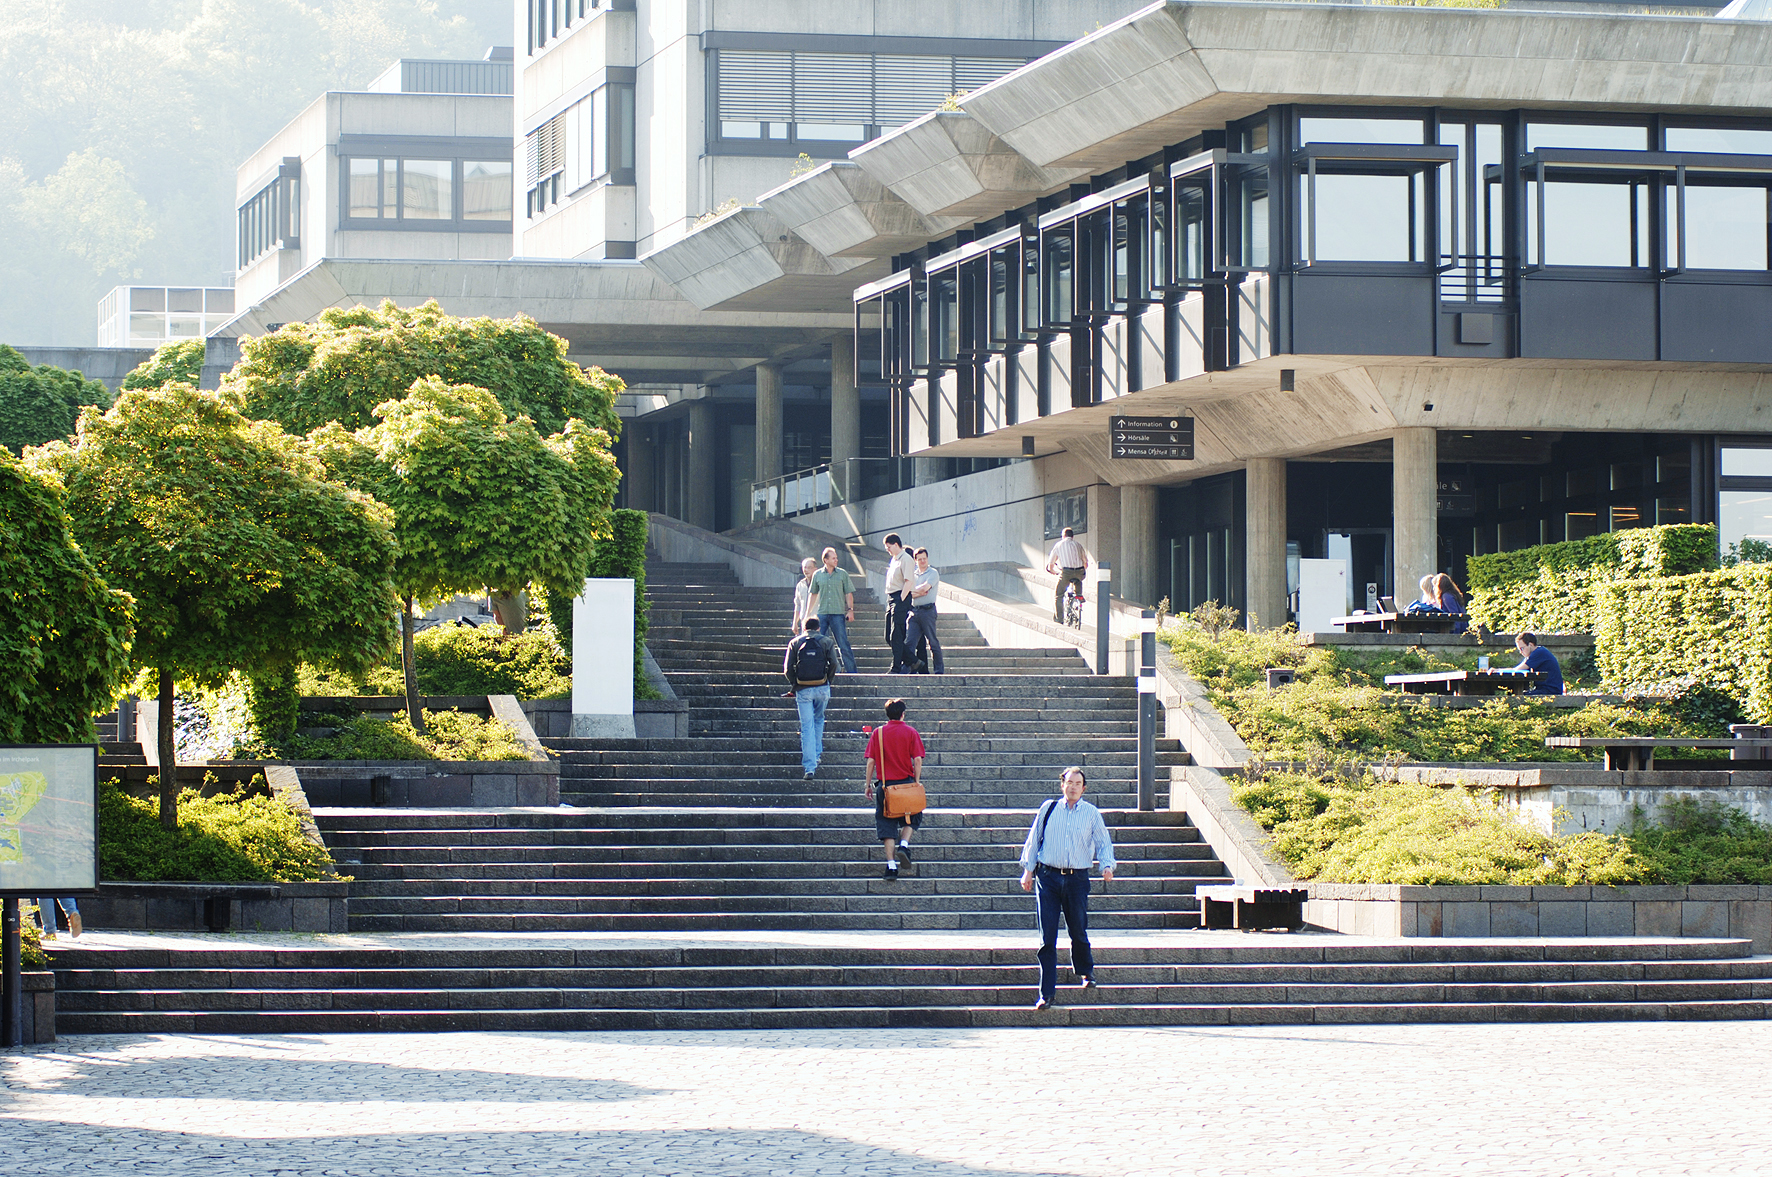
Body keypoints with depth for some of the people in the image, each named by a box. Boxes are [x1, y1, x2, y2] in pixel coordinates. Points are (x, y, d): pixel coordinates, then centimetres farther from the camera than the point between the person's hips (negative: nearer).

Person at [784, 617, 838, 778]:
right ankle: (817, 753, 24)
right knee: (819, 719, 26)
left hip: (803, 690, -1)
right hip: (822, 689, 1)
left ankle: (809, 766, -7)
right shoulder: (826, 641, 6)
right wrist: (829, 682, 7)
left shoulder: (795, 643, 7)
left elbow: (788, 668, 0)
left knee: (807, 727, 0)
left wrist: (794, 685, 10)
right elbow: (833, 664, -4)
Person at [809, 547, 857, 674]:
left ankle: (850, 668, -2)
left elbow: (849, 593, 7)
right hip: (821, 613, 2)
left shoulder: (842, 574, 4)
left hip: (838, 613, -2)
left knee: (843, 643, -5)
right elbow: (813, 595, 16)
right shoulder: (817, 575, 8)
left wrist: (850, 609, -4)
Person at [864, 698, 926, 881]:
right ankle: (904, 845, -6)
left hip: (885, 785, 1)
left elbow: (871, 761, 0)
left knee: (887, 825, 6)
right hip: (906, 782, 0)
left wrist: (868, 785, 6)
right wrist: (917, 782, 0)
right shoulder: (911, 732, -2)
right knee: (910, 819, 21)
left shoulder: (878, 733, 1)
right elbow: (917, 759, -6)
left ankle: (891, 866, -1)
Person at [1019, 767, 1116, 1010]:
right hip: (1048, 877, 0)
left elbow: (1103, 843, 11)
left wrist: (1107, 865, -7)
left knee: (1078, 931, 8)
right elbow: (1033, 839, 13)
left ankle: (1085, 972, 38)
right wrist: (1028, 870, 8)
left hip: (1077, 878, 0)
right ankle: (1046, 992, -4)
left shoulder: (1091, 814, 6)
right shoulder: (1049, 809, 7)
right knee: (1047, 936, -6)